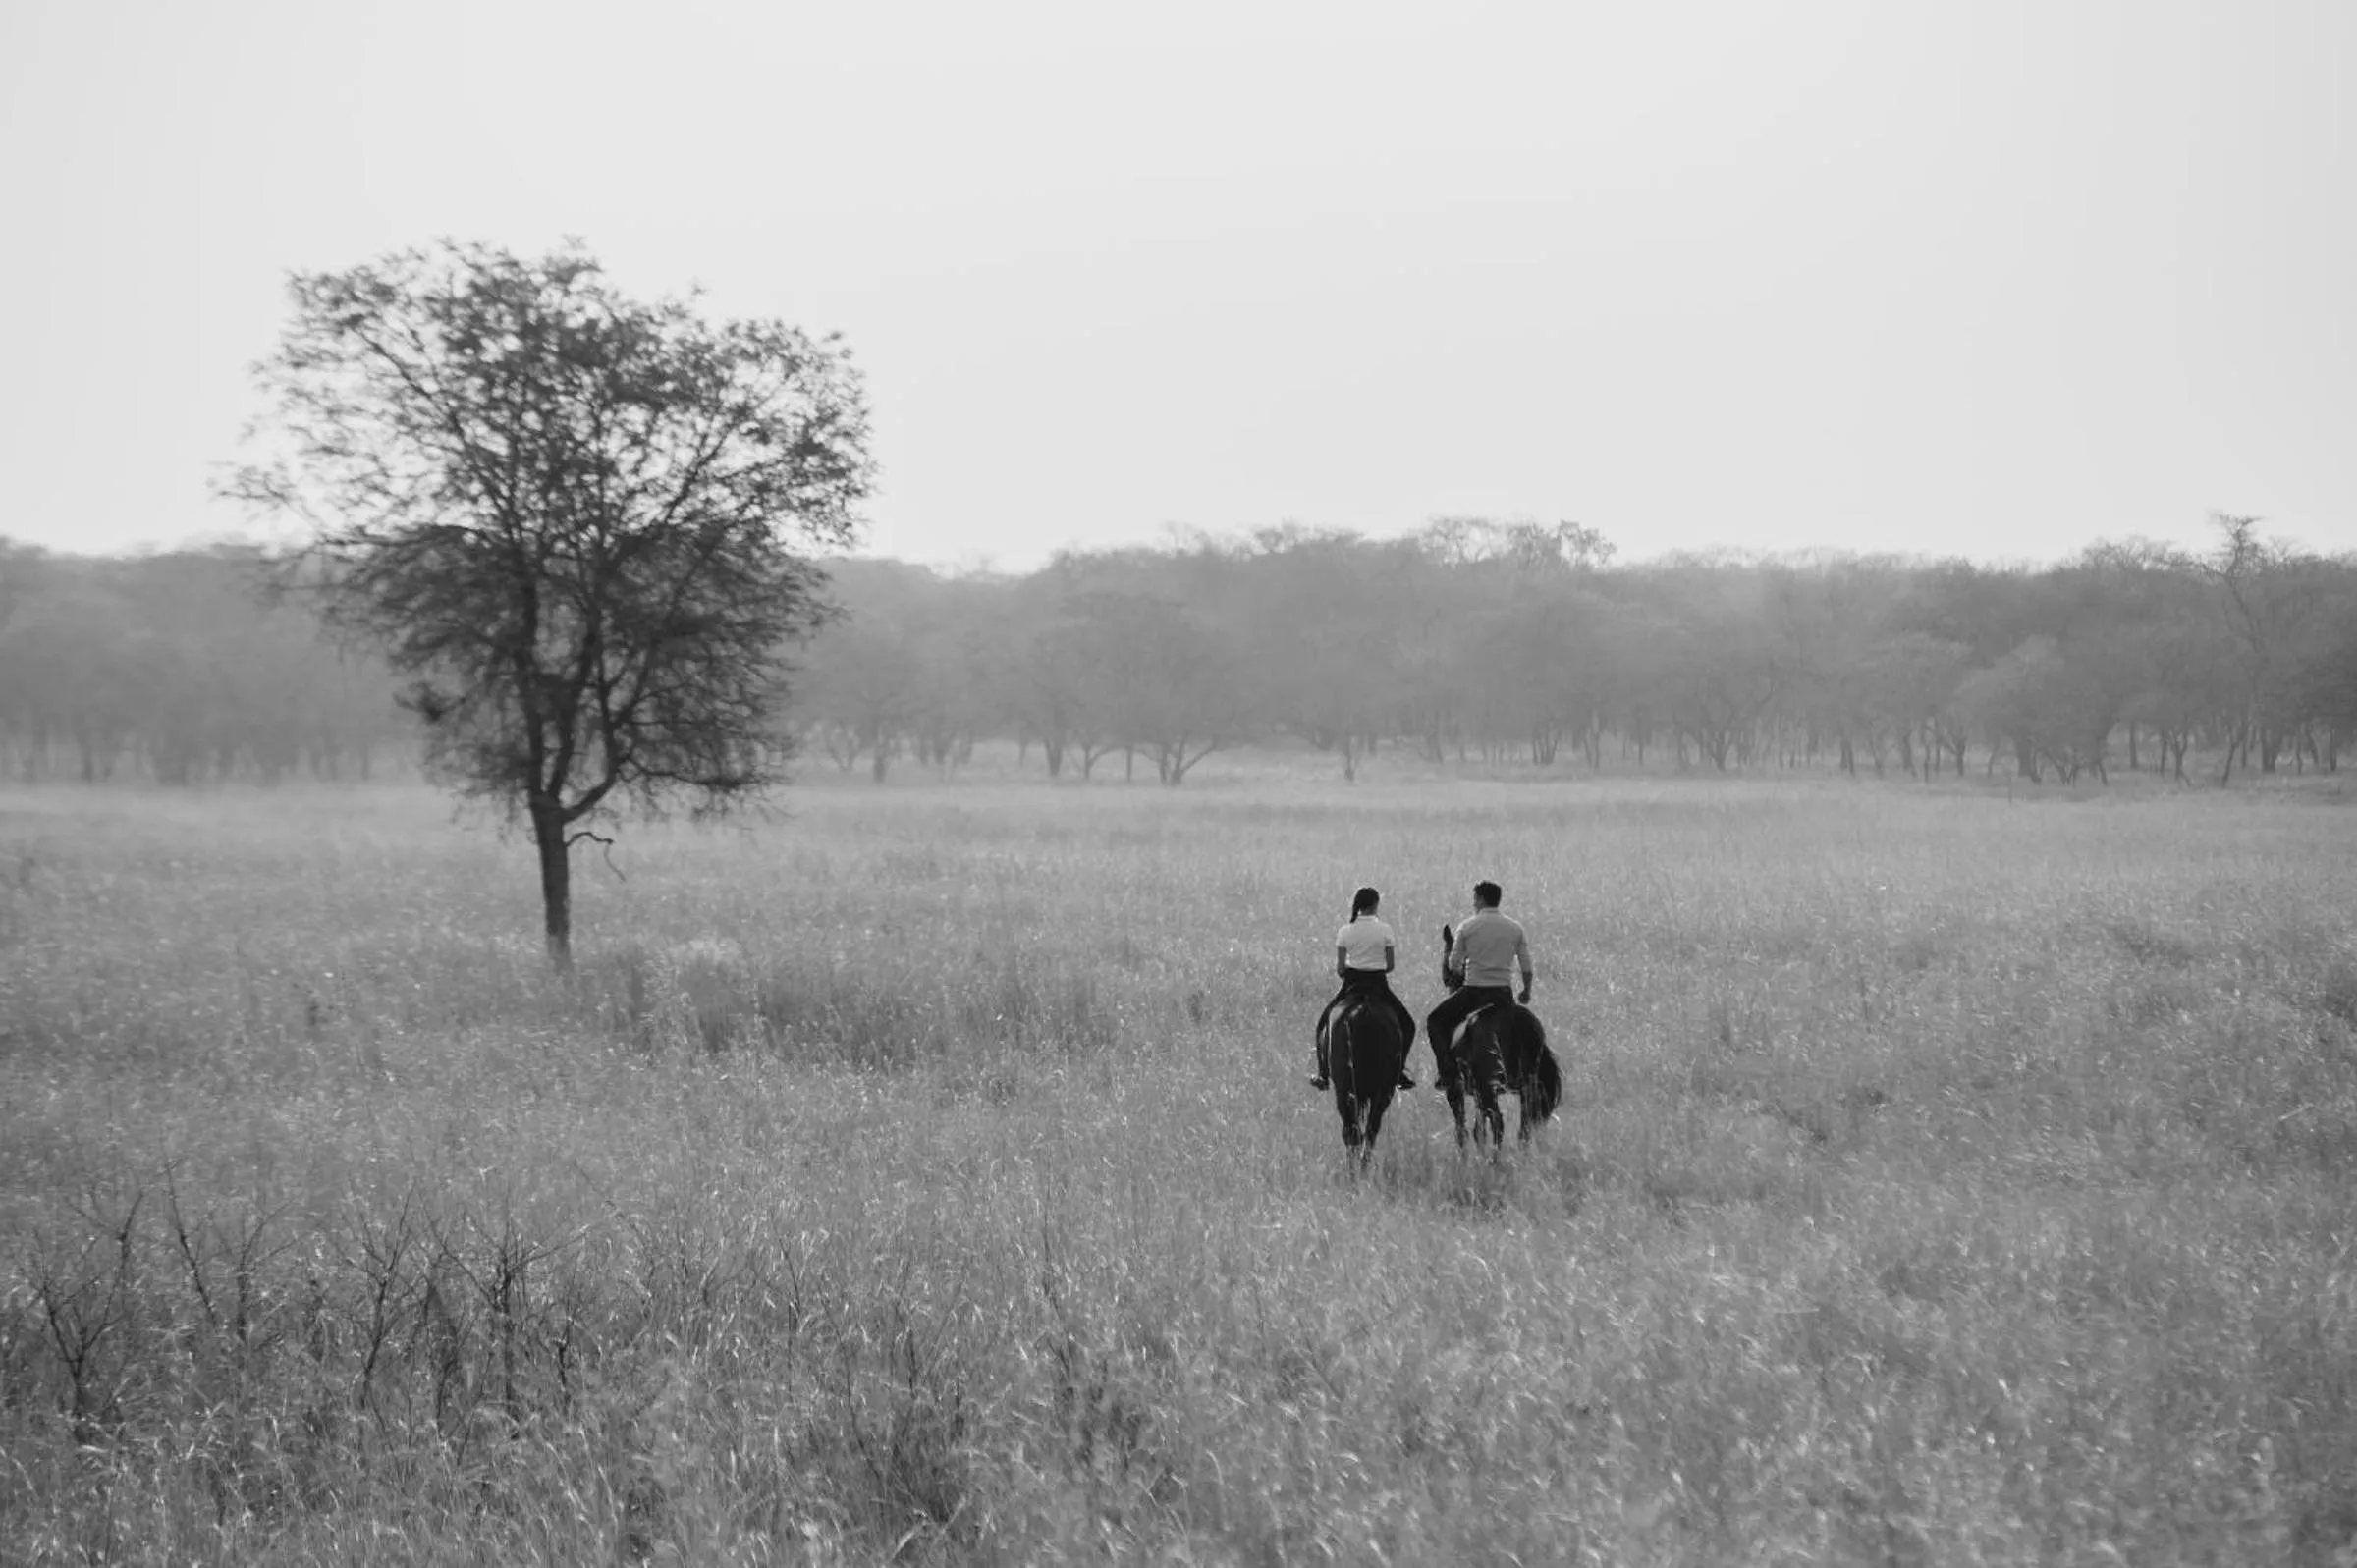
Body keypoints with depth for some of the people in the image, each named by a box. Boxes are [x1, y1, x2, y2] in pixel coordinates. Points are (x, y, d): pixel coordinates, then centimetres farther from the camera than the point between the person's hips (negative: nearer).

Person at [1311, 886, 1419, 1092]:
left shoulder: (1345, 932, -4)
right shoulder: (1384, 930, -7)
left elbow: (1339, 969, -3)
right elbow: (1391, 965, -4)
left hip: (1352, 983, 1)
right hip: (1378, 985, -1)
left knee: (1325, 1022, 21)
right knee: (1407, 1024, 18)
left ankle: (1324, 1075, 14)